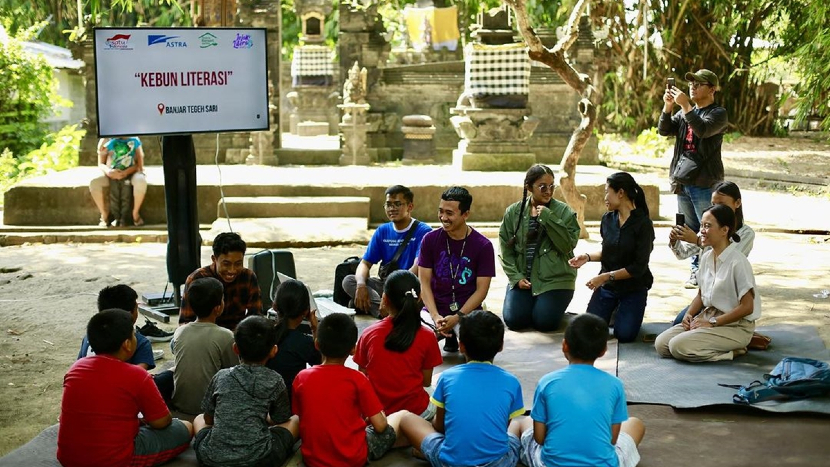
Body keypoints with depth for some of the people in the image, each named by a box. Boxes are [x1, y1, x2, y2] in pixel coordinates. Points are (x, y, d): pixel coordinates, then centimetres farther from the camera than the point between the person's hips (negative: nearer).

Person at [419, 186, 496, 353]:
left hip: (468, 311, -1)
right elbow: (424, 282, 0)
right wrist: (436, 317, -14)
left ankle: (456, 333, 9)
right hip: (434, 310, 1)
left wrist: (457, 317, -16)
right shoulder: (430, 239, -1)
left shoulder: (483, 245, -5)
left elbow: (481, 290, -5)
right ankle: (449, 336, 8)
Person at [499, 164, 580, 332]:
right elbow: (506, 250, 5)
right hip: (522, 277, 2)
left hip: (555, 279, -2)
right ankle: (532, 302, 22)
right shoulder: (513, 212, 4)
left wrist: (548, 217, -18)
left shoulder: (564, 211, -3)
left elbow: (567, 246, -14)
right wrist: (516, 277, -6)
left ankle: (547, 303, 21)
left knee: (544, 322, -15)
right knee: (513, 320, -11)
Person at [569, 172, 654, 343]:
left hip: (634, 287, -4)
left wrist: (607, 276, -22)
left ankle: (624, 311, 20)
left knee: (624, 335, -13)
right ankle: (613, 309, 23)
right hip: (607, 284, 4)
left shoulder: (643, 223, -16)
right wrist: (588, 257, -6)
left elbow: (639, 267, -18)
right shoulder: (608, 219, 0)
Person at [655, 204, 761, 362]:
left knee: (678, 346, -24)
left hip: (735, 326, -8)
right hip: (707, 317, 8)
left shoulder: (738, 262, -18)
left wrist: (712, 322, -17)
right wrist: (689, 315, -2)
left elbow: (747, 307, -18)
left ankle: (733, 351, -8)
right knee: (661, 344, -6)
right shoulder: (706, 257, 7)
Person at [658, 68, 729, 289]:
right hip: (683, 180, 7)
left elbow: (703, 130, -24)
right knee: (690, 229, 12)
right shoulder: (685, 111, 16)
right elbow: (664, 130, 5)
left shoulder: (718, 113, -5)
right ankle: (697, 271, 21)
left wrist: (685, 106, -24)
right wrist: (668, 107, -10)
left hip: (705, 182, -7)